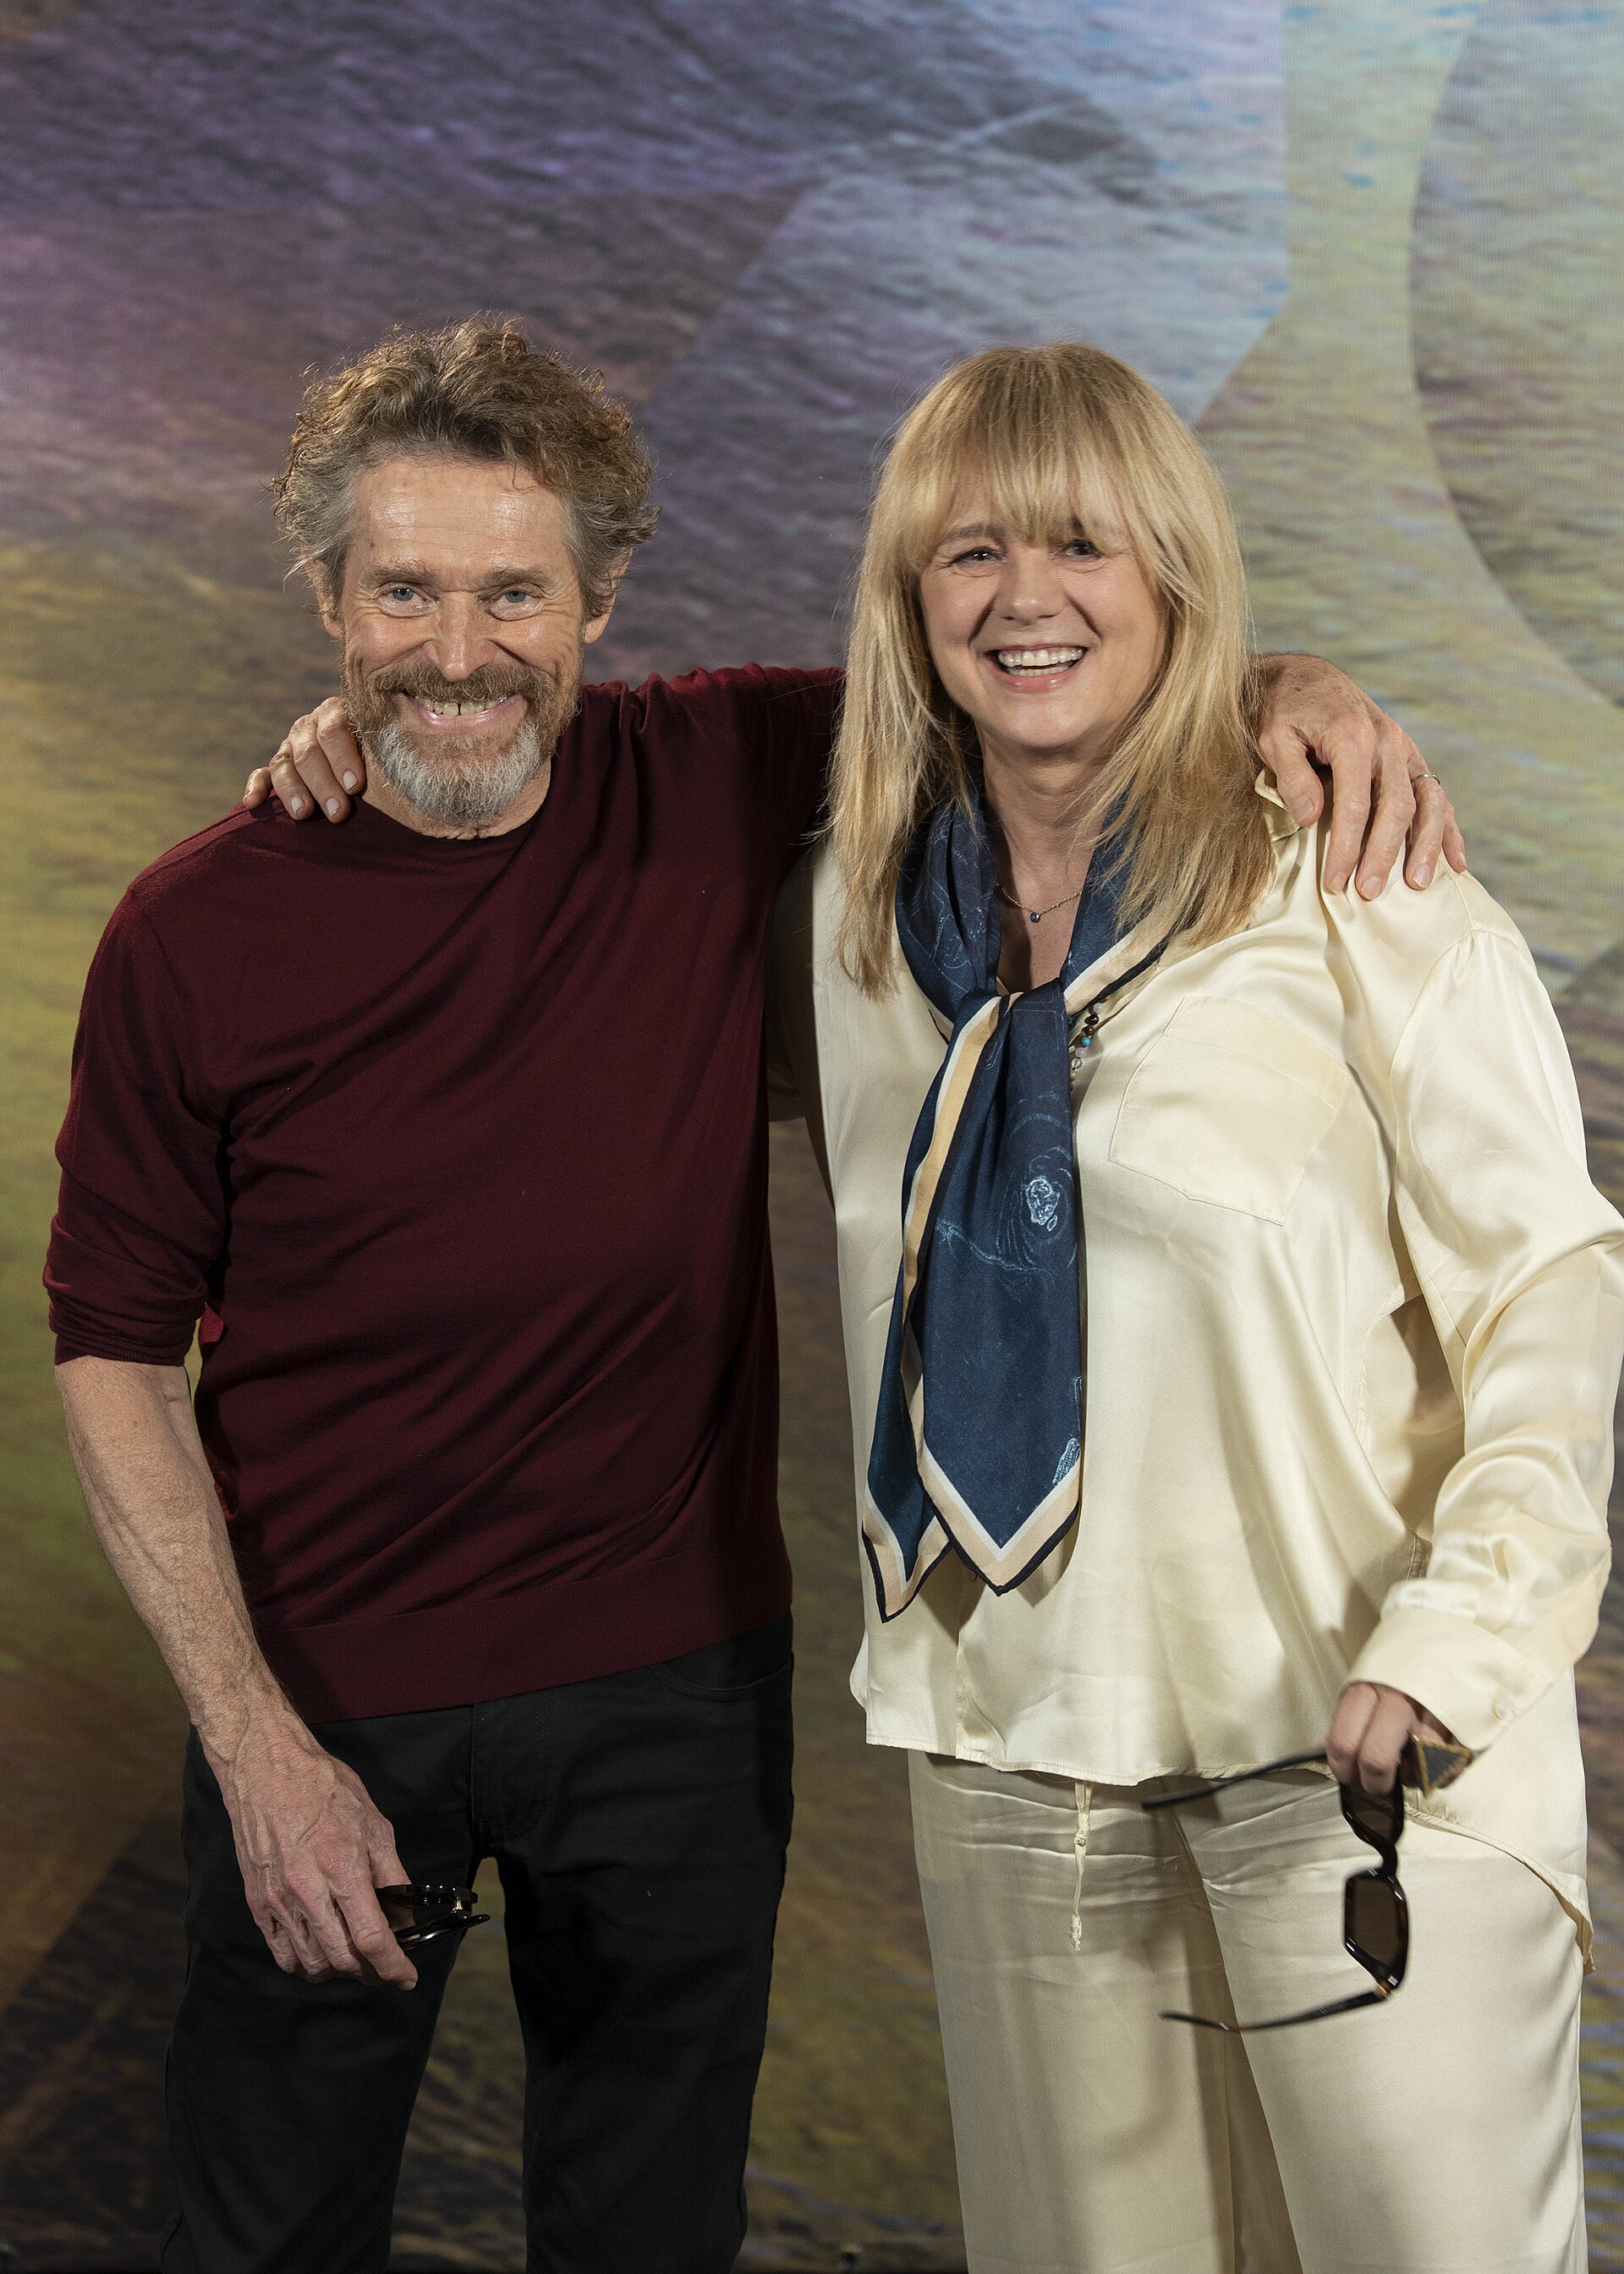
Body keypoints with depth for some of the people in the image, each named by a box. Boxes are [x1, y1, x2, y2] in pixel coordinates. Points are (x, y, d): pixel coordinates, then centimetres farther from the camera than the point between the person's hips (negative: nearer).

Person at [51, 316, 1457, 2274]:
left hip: (677, 1678, 2)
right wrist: (259, 1747, -14)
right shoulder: (194, 939, -13)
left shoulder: (716, 783, -8)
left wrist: (1297, 691, -16)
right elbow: (113, 1353, -7)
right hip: (329, 1693, -1)